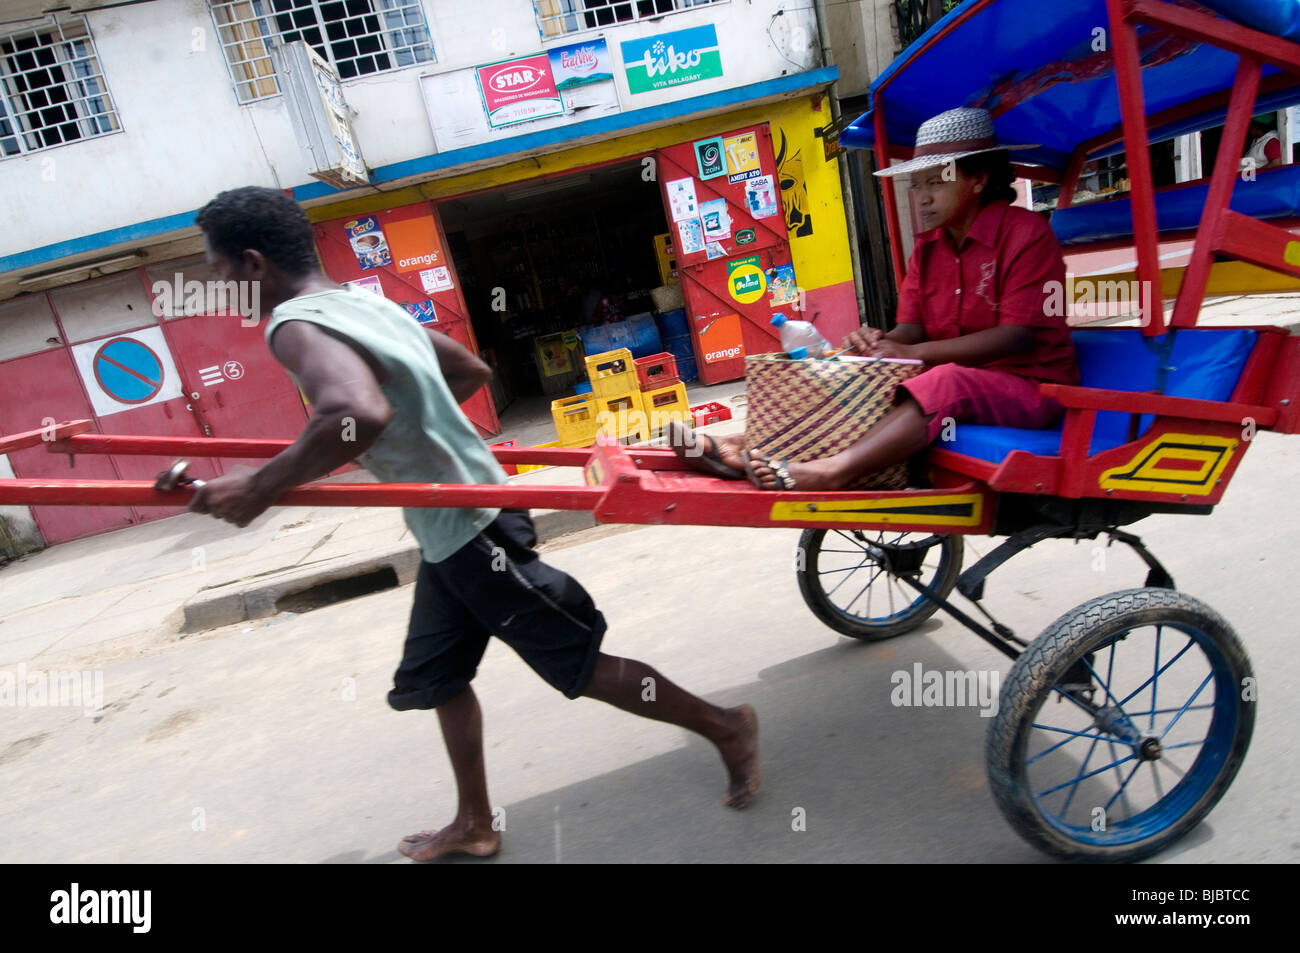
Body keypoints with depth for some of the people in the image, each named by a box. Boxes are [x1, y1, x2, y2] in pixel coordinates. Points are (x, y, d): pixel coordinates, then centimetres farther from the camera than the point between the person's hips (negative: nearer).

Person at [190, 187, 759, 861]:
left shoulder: (296, 325, -19)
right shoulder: (370, 302, 8)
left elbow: (360, 415, -40)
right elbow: (472, 370, 17)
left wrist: (260, 487, -27)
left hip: (467, 532, -10)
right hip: (457, 529, 10)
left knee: (580, 666, 5)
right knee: (437, 673, 21)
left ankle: (725, 728, 22)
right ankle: (473, 824, 37)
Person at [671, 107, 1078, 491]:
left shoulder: (1026, 234, -9)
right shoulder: (928, 247, 12)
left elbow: (1019, 335, -19)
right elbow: (911, 328, 6)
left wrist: (914, 353, -25)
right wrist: (881, 343, -20)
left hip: (1029, 384, -6)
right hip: (945, 383, 7)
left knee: (944, 381, -37)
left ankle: (831, 471, -51)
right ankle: (747, 452, -27)